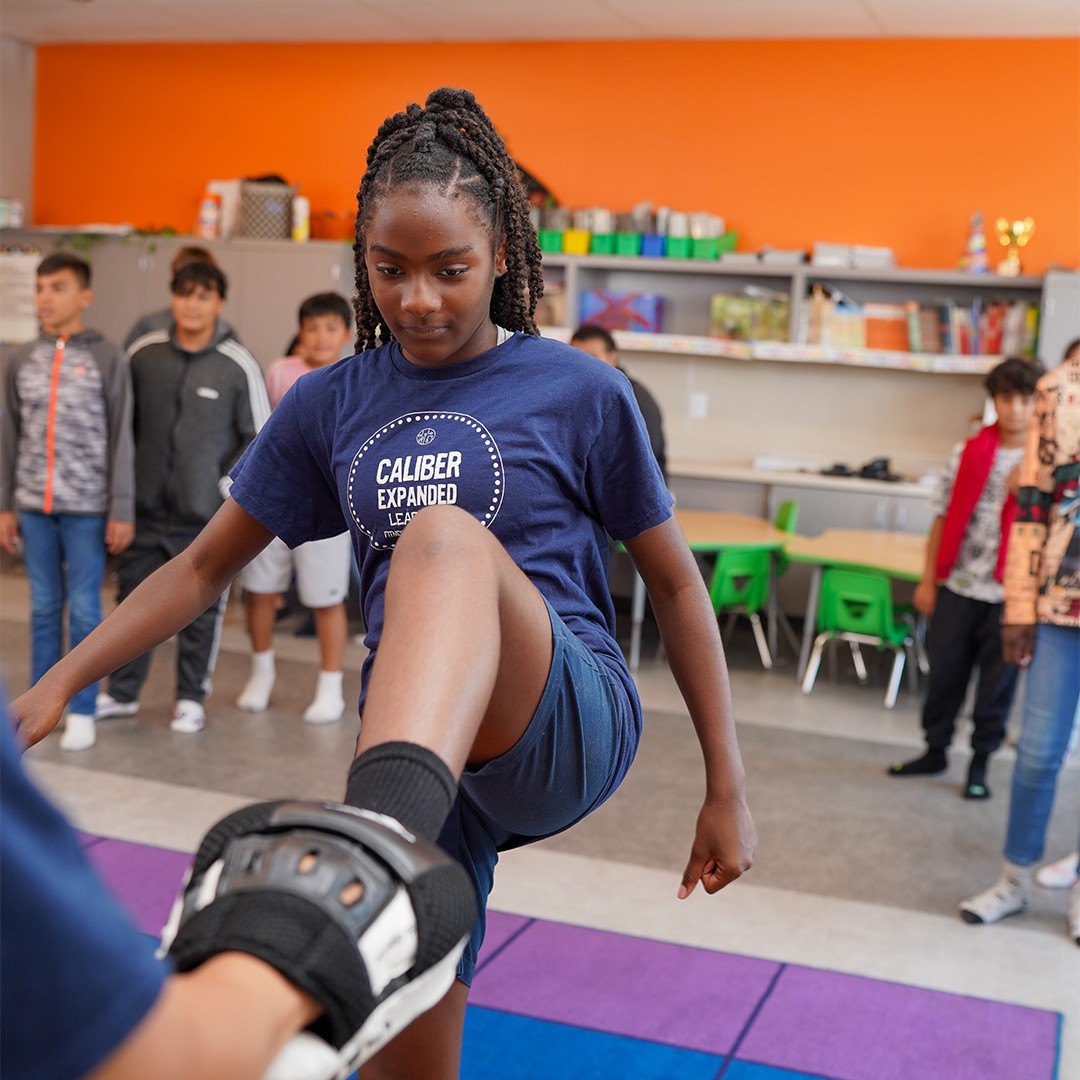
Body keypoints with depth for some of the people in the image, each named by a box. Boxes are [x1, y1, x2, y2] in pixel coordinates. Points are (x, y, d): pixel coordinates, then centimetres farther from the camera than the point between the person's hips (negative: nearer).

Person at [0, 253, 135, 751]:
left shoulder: (107, 358, -3)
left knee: (84, 611, 1)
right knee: (44, 608, 9)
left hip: (87, 508, -3)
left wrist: (122, 511, -7)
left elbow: (121, 440, -4)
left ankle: (82, 711, 11)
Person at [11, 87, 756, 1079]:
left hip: (568, 730, -4)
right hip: (419, 754, 4)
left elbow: (676, 584, 5)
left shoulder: (581, 393, 0)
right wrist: (61, 682, 1)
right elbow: (206, 565, 13)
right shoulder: (332, 404, 9)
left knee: (446, 536, -34)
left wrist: (726, 791, 3)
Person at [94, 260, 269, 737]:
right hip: (147, 506, 3)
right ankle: (122, 692, 27)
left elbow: (260, 437, -1)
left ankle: (191, 697, 23)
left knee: (201, 609, 7)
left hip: (208, 516, -3)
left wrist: (228, 486, -7)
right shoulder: (143, 353, 1)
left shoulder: (239, 366, -8)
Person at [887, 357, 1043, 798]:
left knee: (998, 680, 8)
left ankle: (980, 762, 23)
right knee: (944, 671, 11)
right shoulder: (969, 453, 3)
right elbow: (943, 519, 6)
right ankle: (935, 750, 28)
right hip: (958, 585, 2)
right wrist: (928, 579, 5)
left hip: (1010, 594, -2)